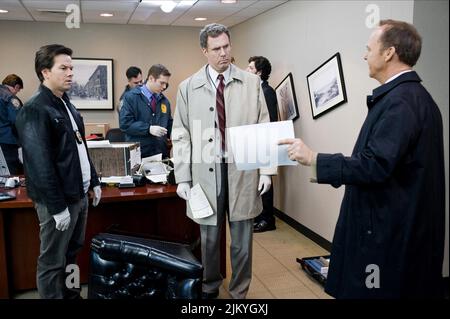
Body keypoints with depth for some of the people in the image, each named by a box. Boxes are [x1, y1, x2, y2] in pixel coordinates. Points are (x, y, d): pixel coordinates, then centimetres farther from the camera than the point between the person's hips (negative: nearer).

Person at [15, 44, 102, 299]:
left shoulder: (67, 104, 12)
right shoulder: (34, 110, -16)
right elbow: (39, 165, -21)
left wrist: (94, 181, 17)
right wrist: (58, 207, -21)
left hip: (79, 194, 9)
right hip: (58, 200, -9)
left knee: (72, 253, 21)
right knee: (52, 261, 6)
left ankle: (72, 295, 36)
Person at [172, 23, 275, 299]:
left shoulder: (252, 83, 3)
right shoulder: (188, 88, 2)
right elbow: (181, 136, 3)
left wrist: (266, 169, 0)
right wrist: (183, 178, -1)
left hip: (243, 172, 0)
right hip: (206, 173, 0)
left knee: (243, 241, 10)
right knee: (210, 238, 14)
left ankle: (239, 292, 30)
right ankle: (210, 288, 36)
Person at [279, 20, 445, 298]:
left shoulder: (398, 101, -20)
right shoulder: (416, 95, 10)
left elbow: (375, 165, -27)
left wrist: (313, 158, -20)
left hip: (388, 228, -10)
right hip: (404, 224, 10)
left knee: (377, 291, 3)